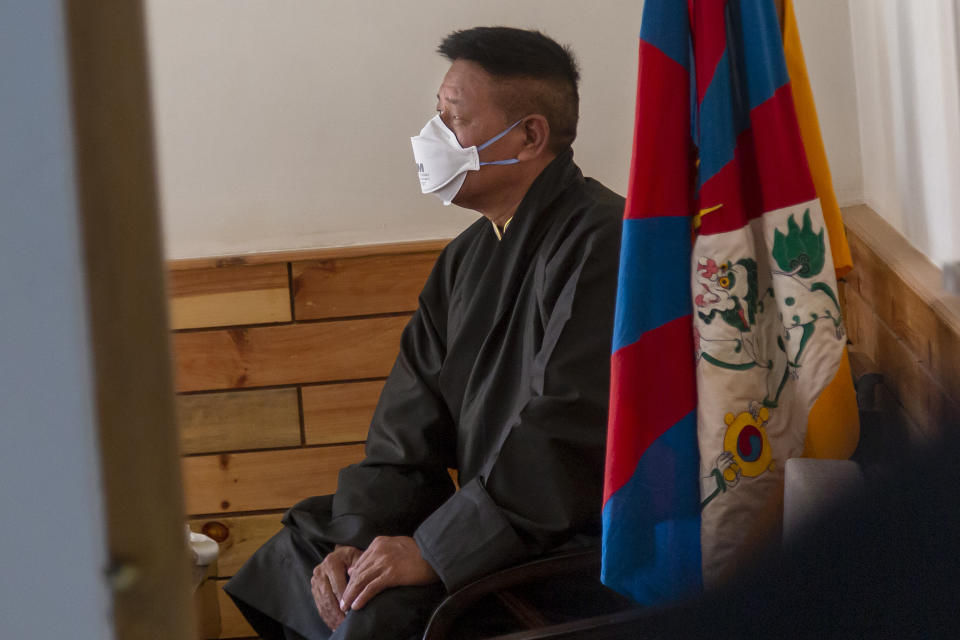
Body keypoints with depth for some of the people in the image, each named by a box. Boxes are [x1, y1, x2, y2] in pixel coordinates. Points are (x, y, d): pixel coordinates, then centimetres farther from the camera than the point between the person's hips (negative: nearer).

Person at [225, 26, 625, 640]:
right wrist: (359, 539, -5)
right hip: (489, 519, 9)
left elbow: (565, 439, -25)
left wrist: (432, 551, -23)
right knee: (297, 552, 11)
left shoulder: (600, 244, -18)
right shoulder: (469, 257, 13)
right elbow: (408, 427, 11)